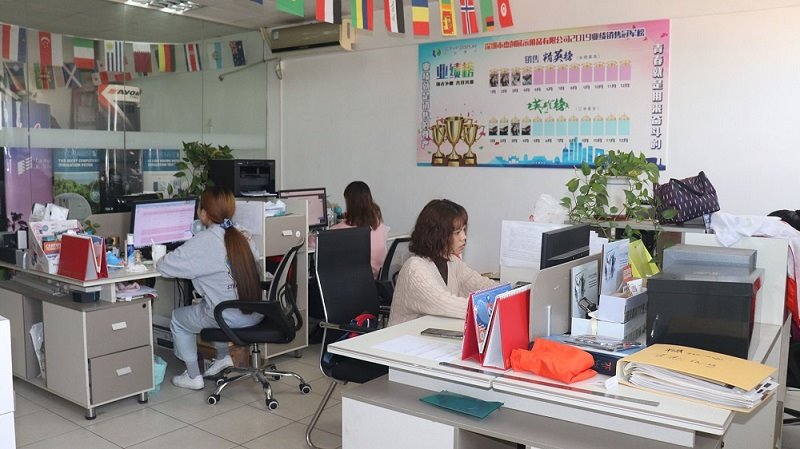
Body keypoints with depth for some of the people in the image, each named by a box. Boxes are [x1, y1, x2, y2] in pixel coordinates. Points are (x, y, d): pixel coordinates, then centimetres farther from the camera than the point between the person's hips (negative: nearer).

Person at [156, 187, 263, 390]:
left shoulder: (203, 242, -15)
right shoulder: (243, 236, 3)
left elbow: (164, 267, -11)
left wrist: (160, 260, 14)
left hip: (229, 319, -6)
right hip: (255, 314, 6)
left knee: (177, 318, 21)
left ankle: (193, 377, 25)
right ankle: (223, 357, 35)